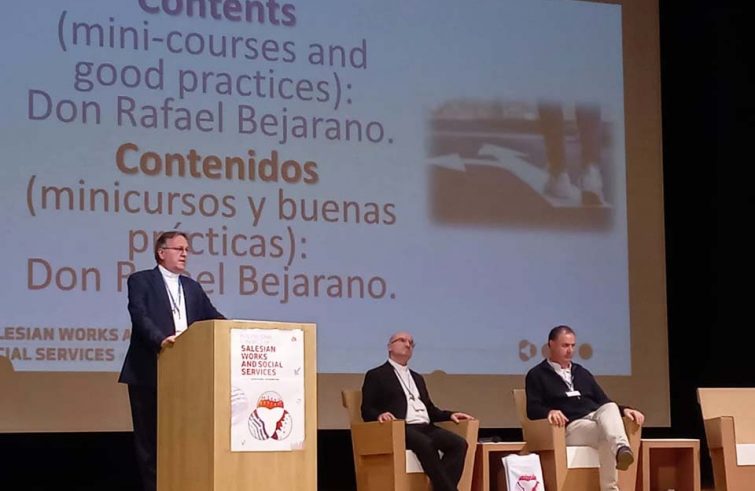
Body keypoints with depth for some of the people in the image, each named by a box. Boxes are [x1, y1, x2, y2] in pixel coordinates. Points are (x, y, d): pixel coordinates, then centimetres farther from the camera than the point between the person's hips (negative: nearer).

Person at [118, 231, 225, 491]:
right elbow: (140, 316, -14)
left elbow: (212, 318, 10)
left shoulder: (192, 287, 18)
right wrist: (161, 339, -30)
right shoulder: (141, 281, 1)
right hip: (149, 372, -5)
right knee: (150, 436, 0)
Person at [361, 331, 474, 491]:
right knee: (426, 444, -38)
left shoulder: (417, 378, 31)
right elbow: (367, 410, 1)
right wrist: (380, 415, -22)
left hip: (425, 428, 7)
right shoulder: (376, 375, 11)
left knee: (459, 443, -23)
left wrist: (450, 415, 11)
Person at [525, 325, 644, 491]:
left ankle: (622, 450, -61)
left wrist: (623, 410, 3)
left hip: (596, 418, 4)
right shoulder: (537, 375, 11)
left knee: (610, 408, -34)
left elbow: (604, 402, 24)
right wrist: (550, 412, -25)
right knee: (607, 435, -36)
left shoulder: (581, 372, 29)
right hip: (572, 426, -4)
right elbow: (532, 410, -2)